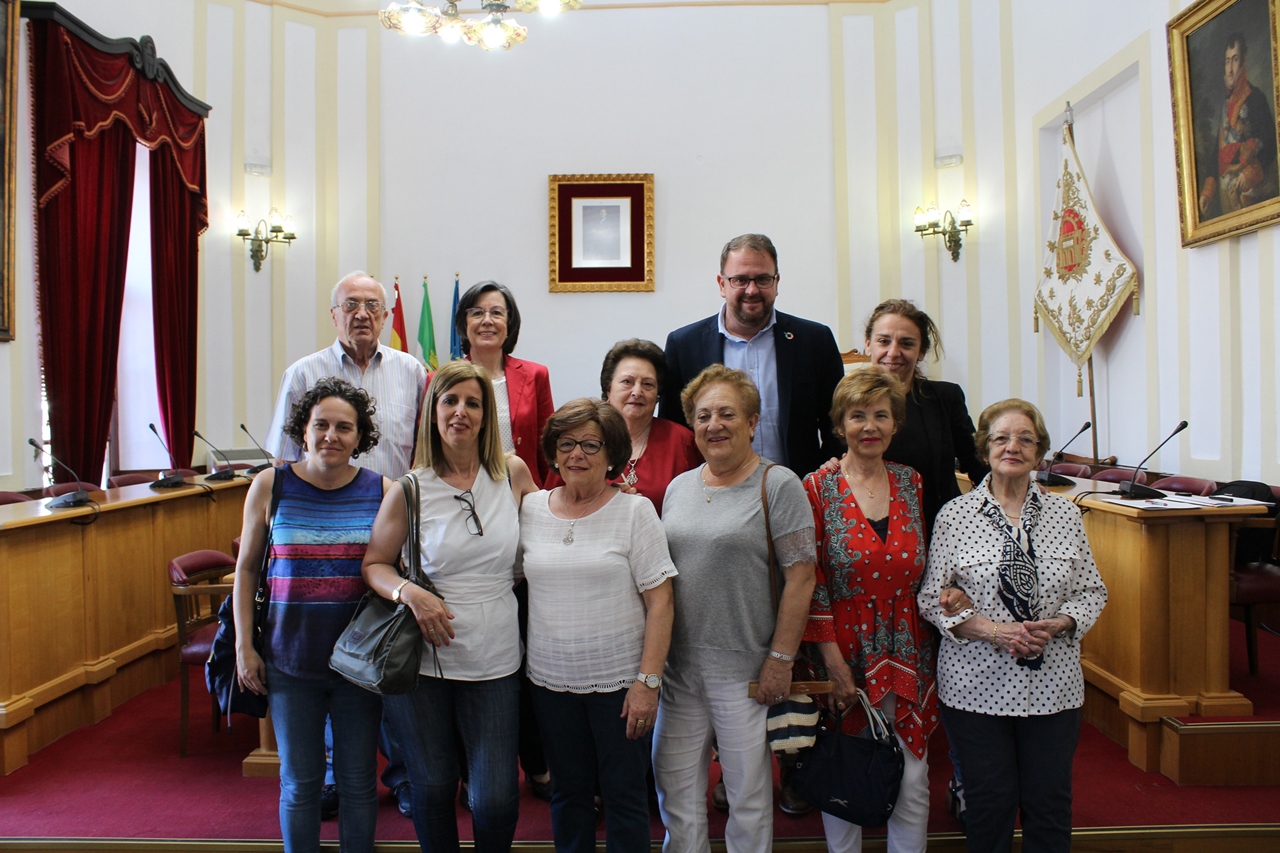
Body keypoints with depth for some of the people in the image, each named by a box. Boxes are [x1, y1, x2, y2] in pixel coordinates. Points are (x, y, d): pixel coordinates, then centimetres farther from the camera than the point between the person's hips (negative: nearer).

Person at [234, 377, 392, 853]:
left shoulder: (382, 491, -4)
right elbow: (246, 569, 5)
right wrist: (244, 647, 1)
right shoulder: (270, 486, -3)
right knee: (299, 783, 12)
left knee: (359, 782, 11)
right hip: (290, 661, 0)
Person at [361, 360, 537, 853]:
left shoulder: (513, 474, 1)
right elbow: (374, 563, 3)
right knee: (432, 787, 13)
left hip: (496, 663, 1)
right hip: (424, 660, 0)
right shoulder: (410, 489, -4)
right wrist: (408, 593, -16)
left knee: (496, 799, 2)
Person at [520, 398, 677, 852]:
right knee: (567, 792, 16)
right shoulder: (531, 509, 3)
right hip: (550, 680, 3)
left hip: (619, 681, -3)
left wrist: (647, 681, -13)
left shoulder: (634, 510, -7)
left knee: (625, 796, 8)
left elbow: (660, 602, -9)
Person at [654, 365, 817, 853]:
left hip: (745, 669, -5)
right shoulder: (679, 487, 10)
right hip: (678, 666, 5)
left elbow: (800, 578, -10)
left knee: (749, 796, 9)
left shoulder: (778, 485, -7)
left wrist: (780, 659, -13)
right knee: (675, 791, 12)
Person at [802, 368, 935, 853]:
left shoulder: (911, 484, 6)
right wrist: (834, 663, -11)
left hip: (907, 656, 3)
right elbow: (811, 582, -8)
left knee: (913, 783, 8)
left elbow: (921, 570, 14)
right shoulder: (818, 489, -6)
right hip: (844, 652, -3)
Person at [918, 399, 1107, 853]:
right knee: (989, 802, 7)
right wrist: (992, 631, -16)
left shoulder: (1065, 514, 5)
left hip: (1053, 684, 2)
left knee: (1050, 803, 10)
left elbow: (1091, 592, 9)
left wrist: (1057, 625, -10)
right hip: (978, 684, -2)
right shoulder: (954, 515, -2)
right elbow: (933, 598, -3)